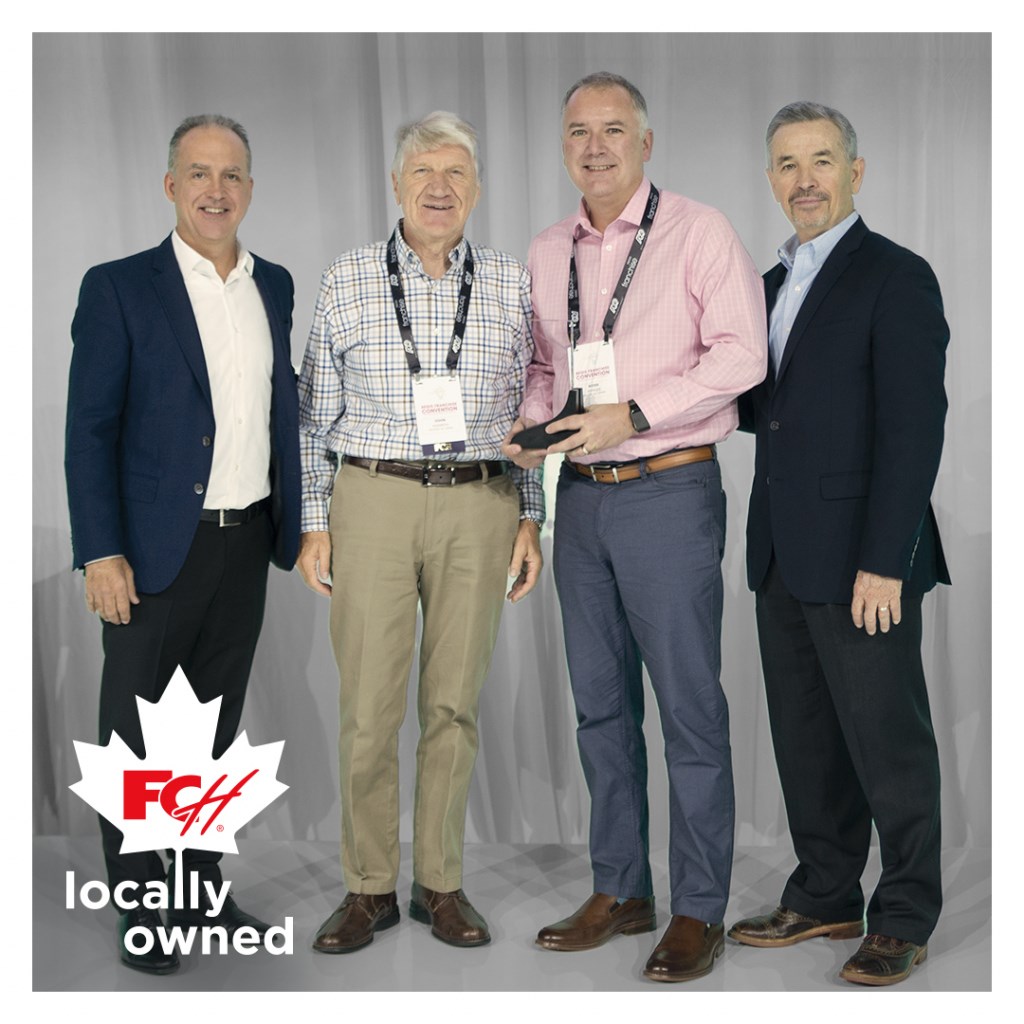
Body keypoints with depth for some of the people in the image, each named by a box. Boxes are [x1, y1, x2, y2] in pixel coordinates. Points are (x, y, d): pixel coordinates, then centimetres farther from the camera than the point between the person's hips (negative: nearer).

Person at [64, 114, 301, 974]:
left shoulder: (275, 286, 10)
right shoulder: (119, 289, -6)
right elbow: (90, 430, -9)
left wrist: (295, 519, 11)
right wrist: (100, 553, -15)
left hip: (247, 545, 5)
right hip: (158, 549, -5)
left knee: (216, 728, 16)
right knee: (136, 735, 6)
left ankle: (202, 890, 30)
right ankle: (140, 907, 21)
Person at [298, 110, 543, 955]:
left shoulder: (511, 285, 8)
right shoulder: (346, 282, 6)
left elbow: (530, 411, 11)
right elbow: (318, 414, 7)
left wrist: (532, 521, 5)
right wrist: (314, 523, 3)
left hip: (480, 506, 1)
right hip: (374, 499, -1)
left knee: (456, 700, 5)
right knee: (368, 704, -1)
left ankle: (442, 884, 18)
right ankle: (369, 888, 13)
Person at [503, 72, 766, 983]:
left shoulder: (698, 232, -4)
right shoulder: (546, 253, 14)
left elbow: (740, 353, -11)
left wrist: (632, 414, -17)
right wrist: (529, 426, 2)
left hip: (669, 491, -6)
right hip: (581, 494, 6)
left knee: (689, 703, -1)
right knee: (599, 702, 12)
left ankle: (700, 909, 13)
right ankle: (620, 891, 26)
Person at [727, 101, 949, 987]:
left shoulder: (896, 278, -9)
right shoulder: (776, 282, 16)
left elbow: (914, 430, -15)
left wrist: (883, 562, -20)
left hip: (860, 557, -8)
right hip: (784, 552, 8)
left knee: (886, 740, 3)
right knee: (805, 737, 14)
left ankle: (905, 917, 18)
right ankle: (825, 897, 29)